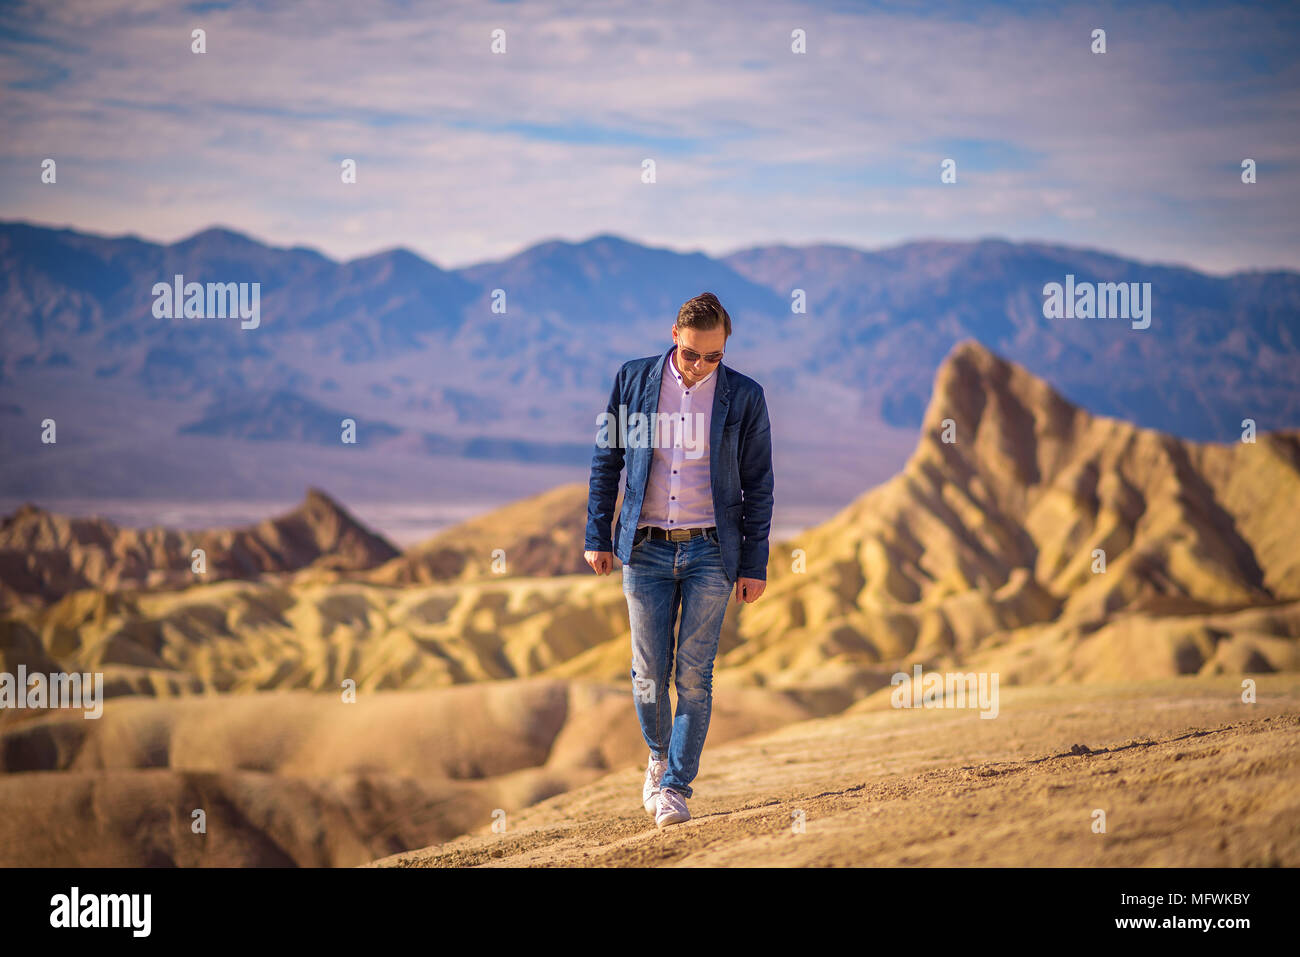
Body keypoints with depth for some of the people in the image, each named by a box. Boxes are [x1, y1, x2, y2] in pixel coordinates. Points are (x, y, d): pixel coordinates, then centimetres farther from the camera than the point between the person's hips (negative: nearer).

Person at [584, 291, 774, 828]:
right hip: (646, 548, 1)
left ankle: (676, 785, 3)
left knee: (694, 675, -4)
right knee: (649, 672, 2)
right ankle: (659, 755, 29)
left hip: (711, 549, -1)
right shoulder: (634, 380, 2)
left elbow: (758, 486, 4)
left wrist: (754, 564, 1)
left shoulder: (744, 397, 0)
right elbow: (606, 460, 8)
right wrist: (597, 537, 4)